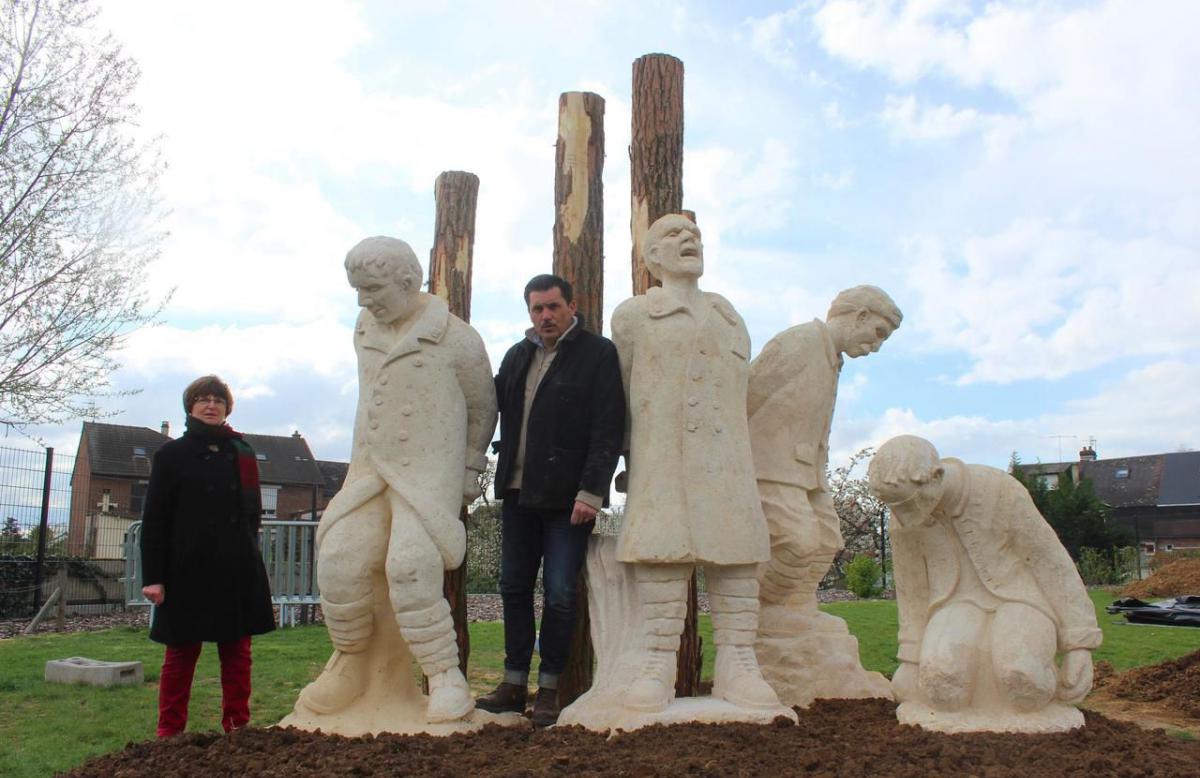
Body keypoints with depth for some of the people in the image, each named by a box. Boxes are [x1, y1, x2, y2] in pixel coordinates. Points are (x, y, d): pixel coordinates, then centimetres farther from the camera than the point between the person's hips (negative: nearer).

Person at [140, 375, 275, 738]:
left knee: (237, 653, 7)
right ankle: (170, 732, 17)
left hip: (237, 570, 3)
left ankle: (237, 727, 16)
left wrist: (246, 553, 4)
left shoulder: (241, 453, 10)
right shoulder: (171, 455, 2)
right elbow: (154, 519, -1)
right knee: (181, 654, 6)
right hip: (188, 571, -2)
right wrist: (153, 577, -8)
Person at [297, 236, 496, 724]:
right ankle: (350, 664, 15)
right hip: (368, 473, 5)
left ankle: (447, 681, -8)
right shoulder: (365, 332, 10)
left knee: (410, 571, -20)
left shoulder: (457, 339, -6)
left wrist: (470, 470, 7)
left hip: (429, 477, -5)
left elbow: (482, 410, 5)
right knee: (339, 562, -8)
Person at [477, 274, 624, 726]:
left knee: (559, 594, -1)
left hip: (568, 499, -6)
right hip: (519, 494, 6)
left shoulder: (599, 354, -4)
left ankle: (549, 688, 12)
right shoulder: (517, 356, 15)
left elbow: (608, 430, -10)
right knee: (514, 588, 9)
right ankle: (514, 684, 20)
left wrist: (590, 492, -15)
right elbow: (494, 408, 18)